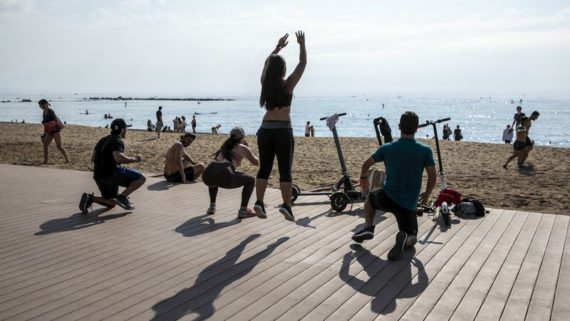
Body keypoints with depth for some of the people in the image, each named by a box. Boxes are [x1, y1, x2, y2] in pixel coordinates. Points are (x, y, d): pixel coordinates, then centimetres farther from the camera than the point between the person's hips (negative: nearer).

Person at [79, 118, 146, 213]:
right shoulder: (117, 141, -9)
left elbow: (93, 158, 21)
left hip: (99, 176, 9)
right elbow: (118, 158, -27)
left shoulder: (103, 140, 19)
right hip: (111, 173, -9)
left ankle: (90, 198, -3)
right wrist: (134, 159, -13)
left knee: (112, 204, 20)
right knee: (141, 178, -5)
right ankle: (122, 197, -18)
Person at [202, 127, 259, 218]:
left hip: (207, 176, 6)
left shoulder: (225, 146, 35)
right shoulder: (243, 148, 21)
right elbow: (256, 163, 35)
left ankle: (212, 207, 31)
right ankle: (243, 210, 12)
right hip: (224, 176, -5)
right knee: (250, 180, 19)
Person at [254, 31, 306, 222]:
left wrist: (278, 47, 32)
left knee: (264, 168, 9)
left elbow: (267, 63, 24)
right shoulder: (287, 85, -6)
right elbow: (303, 64, 3)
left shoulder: (265, 83, 5)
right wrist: (302, 45, 14)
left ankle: (259, 202, 2)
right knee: (285, 170, -2)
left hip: (265, 130, 5)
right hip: (282, 131, -4)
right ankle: (286, 205, -9)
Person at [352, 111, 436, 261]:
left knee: (370, 196, 35)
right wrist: (426, 194, 15)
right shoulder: (425, 151, -6)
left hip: (387, 198, 1)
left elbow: (366, 164, 9)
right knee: (411, 240, 17)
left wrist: (363, 178, 31)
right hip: (409, 204, 0)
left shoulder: (387, 148, -3)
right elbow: (432, 177, -5)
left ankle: (368, 227, 14)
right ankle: (404, 238, -20)